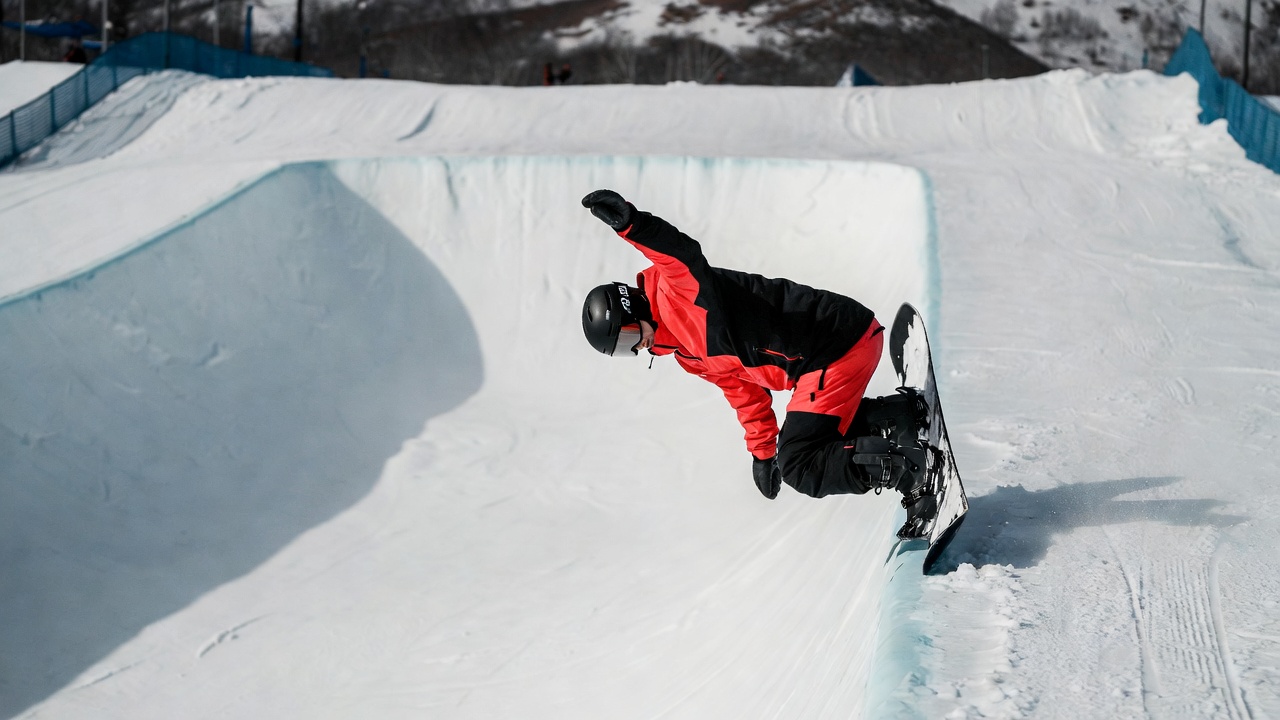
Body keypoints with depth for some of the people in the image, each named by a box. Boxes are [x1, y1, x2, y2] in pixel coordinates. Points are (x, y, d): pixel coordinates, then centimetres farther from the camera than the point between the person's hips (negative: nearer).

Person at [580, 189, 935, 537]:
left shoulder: (676, 289, -12)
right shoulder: (688, 354, 18)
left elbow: (685, 254, -36)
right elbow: (742, 389, 28)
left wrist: (631, 224, -53)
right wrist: (762, 451, 30)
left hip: (841, 336, -11)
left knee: (799, 467, -8)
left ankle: (903, 468, -15)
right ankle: (908, 412, 19)